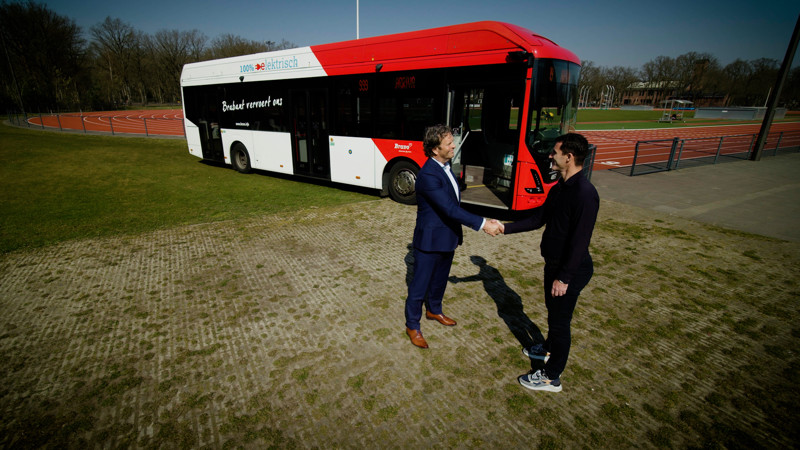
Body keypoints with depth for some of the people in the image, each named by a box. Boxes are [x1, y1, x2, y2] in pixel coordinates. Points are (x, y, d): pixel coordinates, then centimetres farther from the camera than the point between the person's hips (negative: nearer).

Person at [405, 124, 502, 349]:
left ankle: (434, 311, 47)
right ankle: (412, 326, 25)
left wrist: (456, 233, 15)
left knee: (439, 279, 25)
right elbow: (450, 209, -30)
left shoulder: (445, 166, 4)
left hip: (448, 238, 9)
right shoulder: (428, 175, -26)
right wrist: (482, 224, -29)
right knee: (420, 284, 7)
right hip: (430, 240, -9)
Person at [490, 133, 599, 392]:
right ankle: (550, 348, 51)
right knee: (553, 311, 26)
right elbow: (538, 219, 11)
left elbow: (580, 241, -26)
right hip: (554, 263, 9)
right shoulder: (560, 188, 4)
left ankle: (552, 377, 22)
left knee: (560, 320, 5)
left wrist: (564, 277, -22)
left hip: (571, 269, -9)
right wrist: (506, 228, 4)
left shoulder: (584, 193, -26)